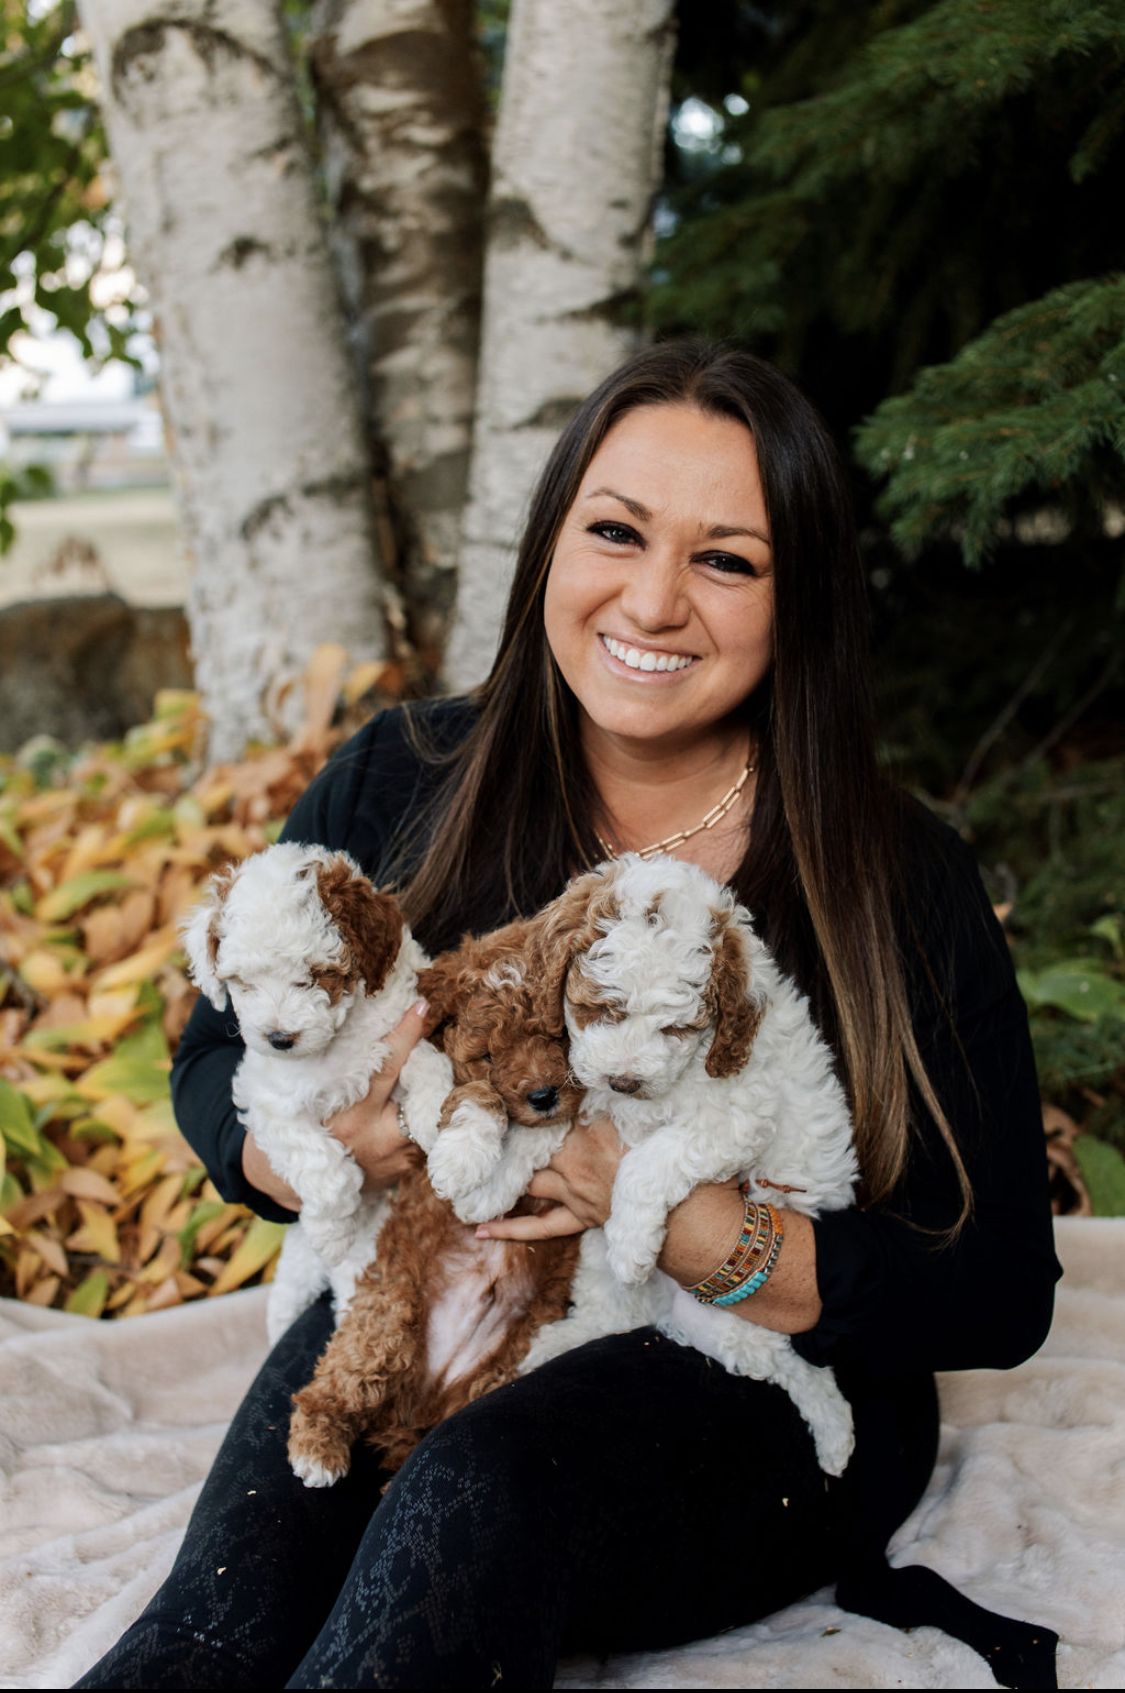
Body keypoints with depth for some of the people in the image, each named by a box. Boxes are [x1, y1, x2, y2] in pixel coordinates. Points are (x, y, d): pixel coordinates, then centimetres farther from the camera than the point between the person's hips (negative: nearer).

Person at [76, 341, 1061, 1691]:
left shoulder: (902, 884, -8)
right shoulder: (401, 787, 0)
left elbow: (996, 1299, -7)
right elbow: (215, 1063, 10)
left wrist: (669, 1215, -22)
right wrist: (343, 1140, -15)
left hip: (755, 1396, -1)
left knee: (481, 1490, -33)